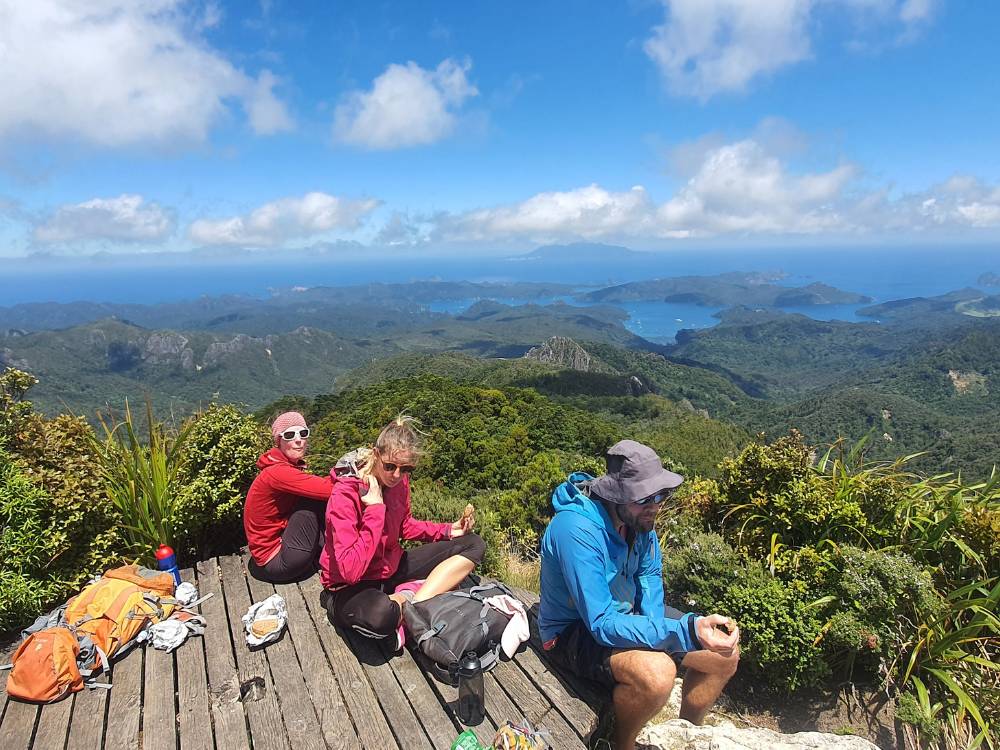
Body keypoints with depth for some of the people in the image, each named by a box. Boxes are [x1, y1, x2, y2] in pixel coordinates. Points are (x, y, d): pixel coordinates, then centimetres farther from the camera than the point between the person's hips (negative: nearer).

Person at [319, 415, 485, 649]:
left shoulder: (400, 481, -5)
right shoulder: (345, 494, -25)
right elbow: (350, 571, -32)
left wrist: (448, 530, 1)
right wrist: (376, 509, -31)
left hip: (392, 568, 8)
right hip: (351, 586, -8)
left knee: (474, 544, 1)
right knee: (380, 615, -45)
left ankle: (406, 601, -13)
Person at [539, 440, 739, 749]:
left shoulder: (636, 514, -10)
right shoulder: (577, 529, -33)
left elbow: (650, 572, 6)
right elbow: (602, 625, -35)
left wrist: (654, 625, -13)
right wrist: (689, 631, -42)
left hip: (626, 612, 7)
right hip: (575, 630, -7)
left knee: (726, 653, 0)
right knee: (655, 672, -34)